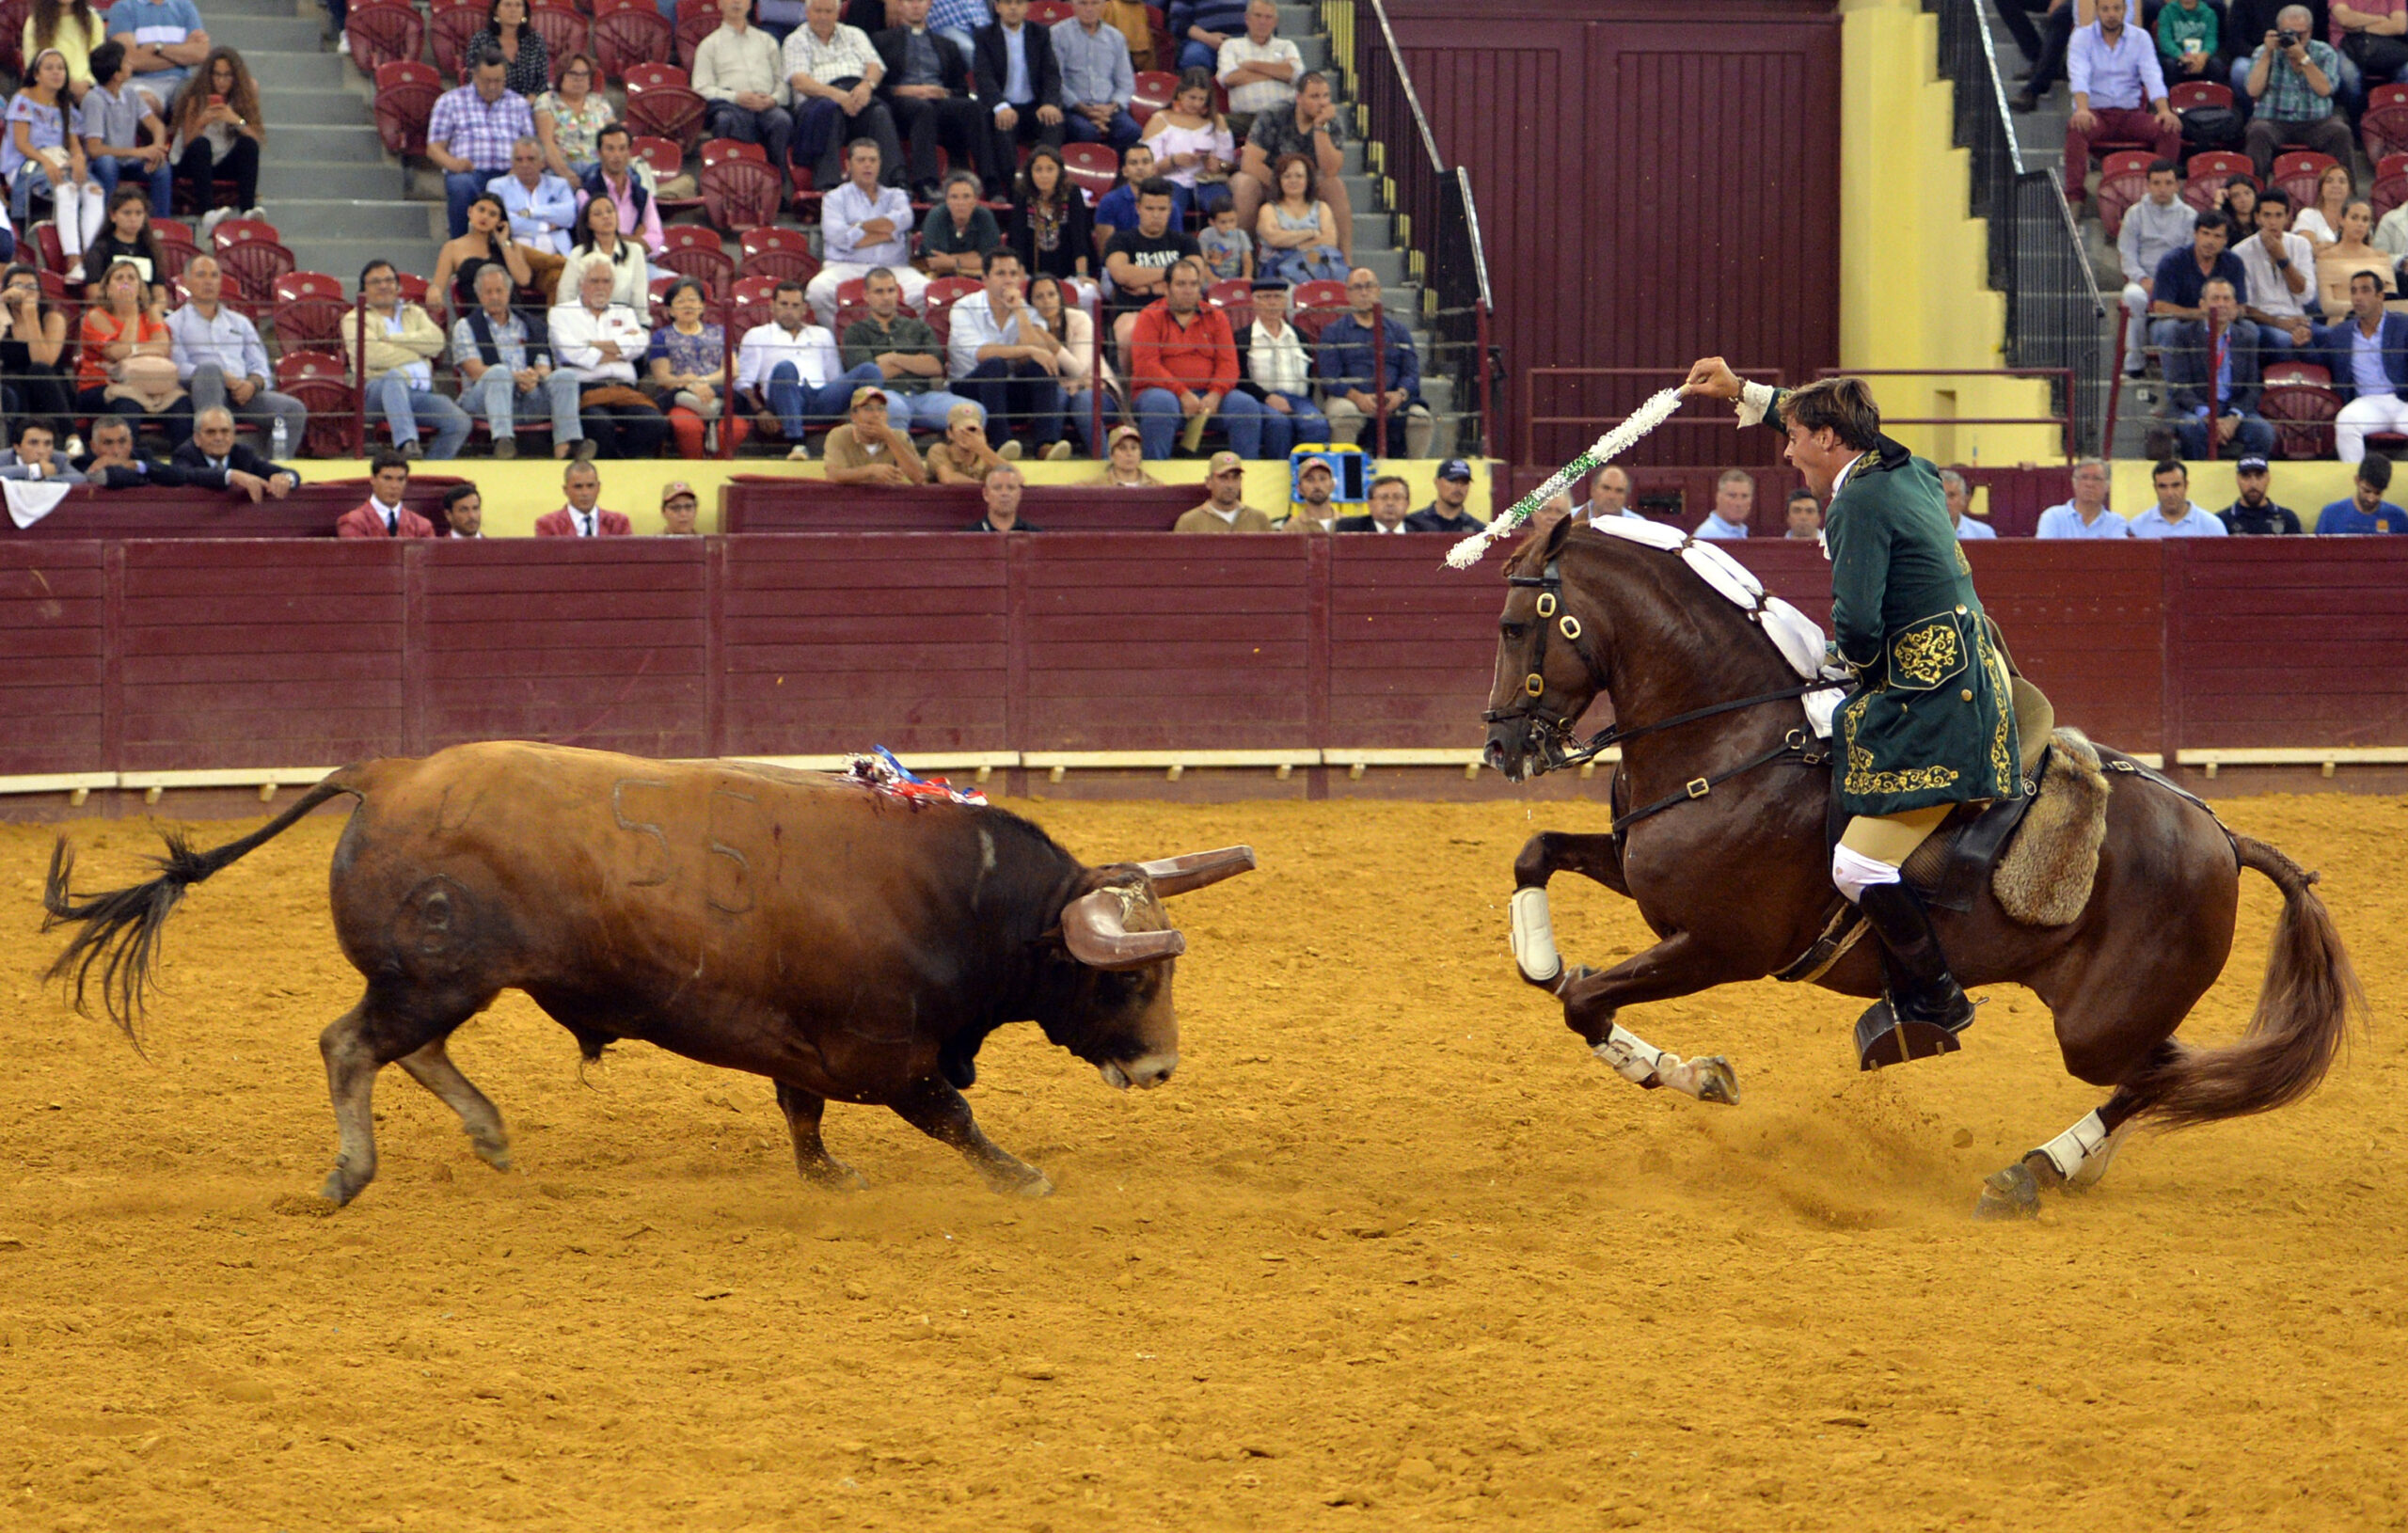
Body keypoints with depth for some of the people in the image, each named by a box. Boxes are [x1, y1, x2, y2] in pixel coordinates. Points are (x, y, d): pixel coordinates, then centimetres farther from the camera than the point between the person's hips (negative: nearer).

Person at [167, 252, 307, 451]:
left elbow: (260, 367, 20)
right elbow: (179, 367, -1)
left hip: (243, 391, 4)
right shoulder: (176, 323, 16)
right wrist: (225, 378, -15)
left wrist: (253, 384, -7)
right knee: (210, 368, -40)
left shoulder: (240, 323, 30)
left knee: (294, 409, -22)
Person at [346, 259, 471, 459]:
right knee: (394, 376, -41)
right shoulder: (354, 319, 15)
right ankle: (407, 443, -58)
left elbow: (436, 341, 6)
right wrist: (418, 353, 5)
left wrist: (392, 340, 0)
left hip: (421, 392, 4)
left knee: (460, 422, -24)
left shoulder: (415, 313, 28)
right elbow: (373, 355, -4)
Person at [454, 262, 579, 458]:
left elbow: (544, 368, 14)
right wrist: (516, 377, -17)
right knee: (499, 371, -36)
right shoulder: (465, 326, 13)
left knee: (565, 376, -21)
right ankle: (503, 441, -56)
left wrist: (534, 378, -13)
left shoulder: (530, 326, 23)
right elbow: (475, 370, -2)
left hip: (528, 395, 3)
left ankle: (564, 446, -40)